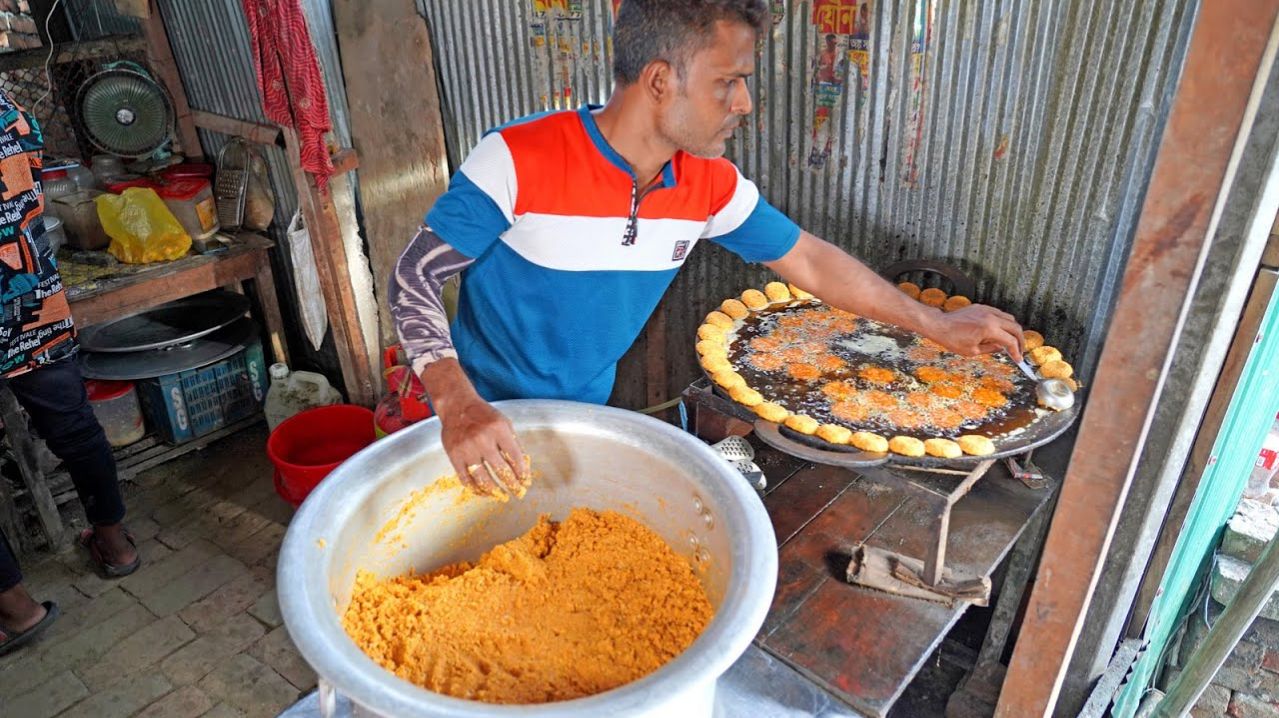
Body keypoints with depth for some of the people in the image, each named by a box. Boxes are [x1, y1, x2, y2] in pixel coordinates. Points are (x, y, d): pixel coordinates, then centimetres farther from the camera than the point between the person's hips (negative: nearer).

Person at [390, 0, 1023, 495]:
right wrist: (456, 403, -37)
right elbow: (413, 277, -20)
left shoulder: (711, 186, -11)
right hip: (486, 423, -3)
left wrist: (940, 326, 8)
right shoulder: (517, 161, -26)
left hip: (587, 417, 4)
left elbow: (810, 261, 1)